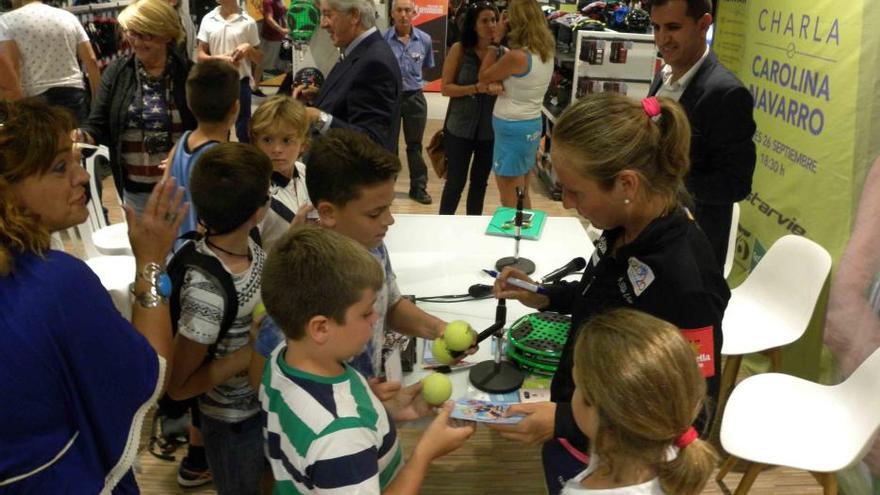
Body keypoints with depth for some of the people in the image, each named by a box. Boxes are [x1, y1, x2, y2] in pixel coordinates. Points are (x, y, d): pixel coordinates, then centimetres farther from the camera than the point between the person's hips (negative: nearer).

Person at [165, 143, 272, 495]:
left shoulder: (249, 246, -14)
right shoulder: (208, 291, -34)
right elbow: (178, 386, -23)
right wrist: (255, 350, -29)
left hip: (266, 399, 7)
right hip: (235, 422, -7)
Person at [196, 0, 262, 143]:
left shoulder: (248, 22, -2)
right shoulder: (208, 19, 2)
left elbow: (259, 59, 4)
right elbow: (200, 55, 4)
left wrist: (249, 48, -18)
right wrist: (219, 58, -16)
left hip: (240, 83, -2)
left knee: (243, 131, 6)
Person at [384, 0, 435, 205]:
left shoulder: (424, 39, -3)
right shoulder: (382, 39, -12)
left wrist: (412, 78, 5)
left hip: (415, 97, 2)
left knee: (415, 144, 12)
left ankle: (418, 187, 23)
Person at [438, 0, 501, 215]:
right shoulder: (459, 49, -7)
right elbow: (446, 88, -9)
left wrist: (500, 88, -19)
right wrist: (478, 88, -21)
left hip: (490, 130, 3)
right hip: (460, 128, -2)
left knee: (480, 182, 16)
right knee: (455, 182, 5)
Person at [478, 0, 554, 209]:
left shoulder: (516, 56, -22)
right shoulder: (547, 52, 4)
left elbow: (484, 77, -8)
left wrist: (497, 38, -7)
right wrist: (502, 42, 5)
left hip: (512, 128, -8)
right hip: (531, 126, 8)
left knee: (510, 202, 3)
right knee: (523, 197, 21)